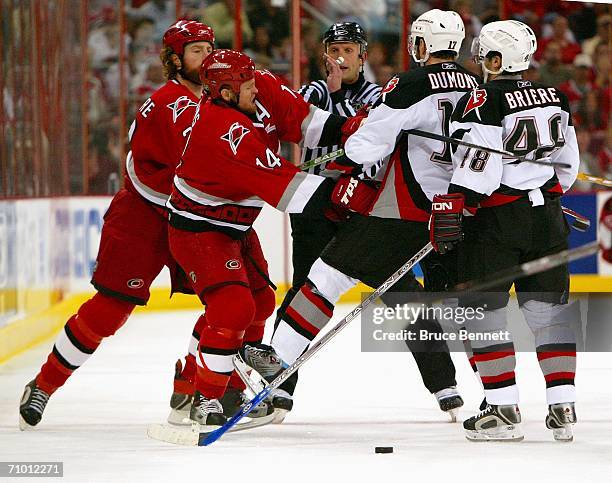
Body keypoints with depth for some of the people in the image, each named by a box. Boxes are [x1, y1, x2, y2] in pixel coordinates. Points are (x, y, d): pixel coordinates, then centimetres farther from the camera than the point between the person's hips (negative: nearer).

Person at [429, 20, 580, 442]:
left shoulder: (485, 100, -12)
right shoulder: (554, 97, 10)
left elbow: (478, 165, -20)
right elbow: (568, 162, 17)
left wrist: (452, 209, -19)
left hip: (498, 219, -6)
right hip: (547, 215, 6)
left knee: (484, 309, 2)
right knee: (549, 310, 11)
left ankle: (504, 410, -2)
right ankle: (563, 408, 6)